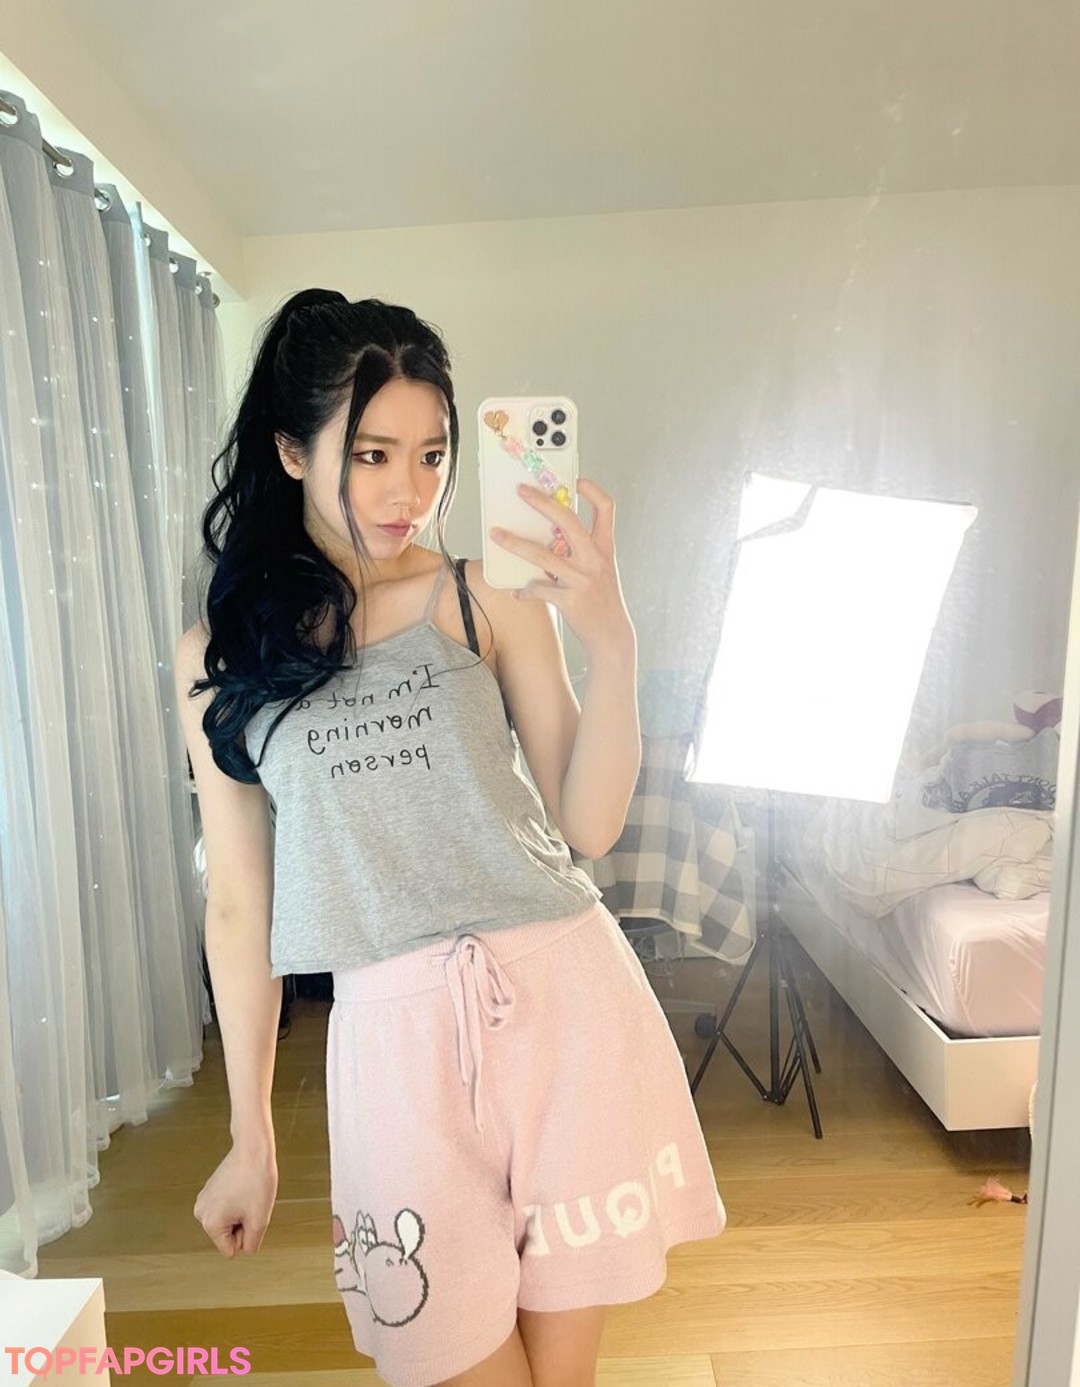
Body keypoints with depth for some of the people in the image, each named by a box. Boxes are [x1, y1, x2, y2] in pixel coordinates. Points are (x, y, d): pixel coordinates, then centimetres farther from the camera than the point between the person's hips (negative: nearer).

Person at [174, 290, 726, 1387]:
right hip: (395, 1037, 0)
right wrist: (251, 1135, 10)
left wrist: (610, 642, -17)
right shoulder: (219, 655, 4)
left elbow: (588, 827, -3)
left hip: (565, 1003, 1)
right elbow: (237, 901, 6)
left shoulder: (494, 598, 1)